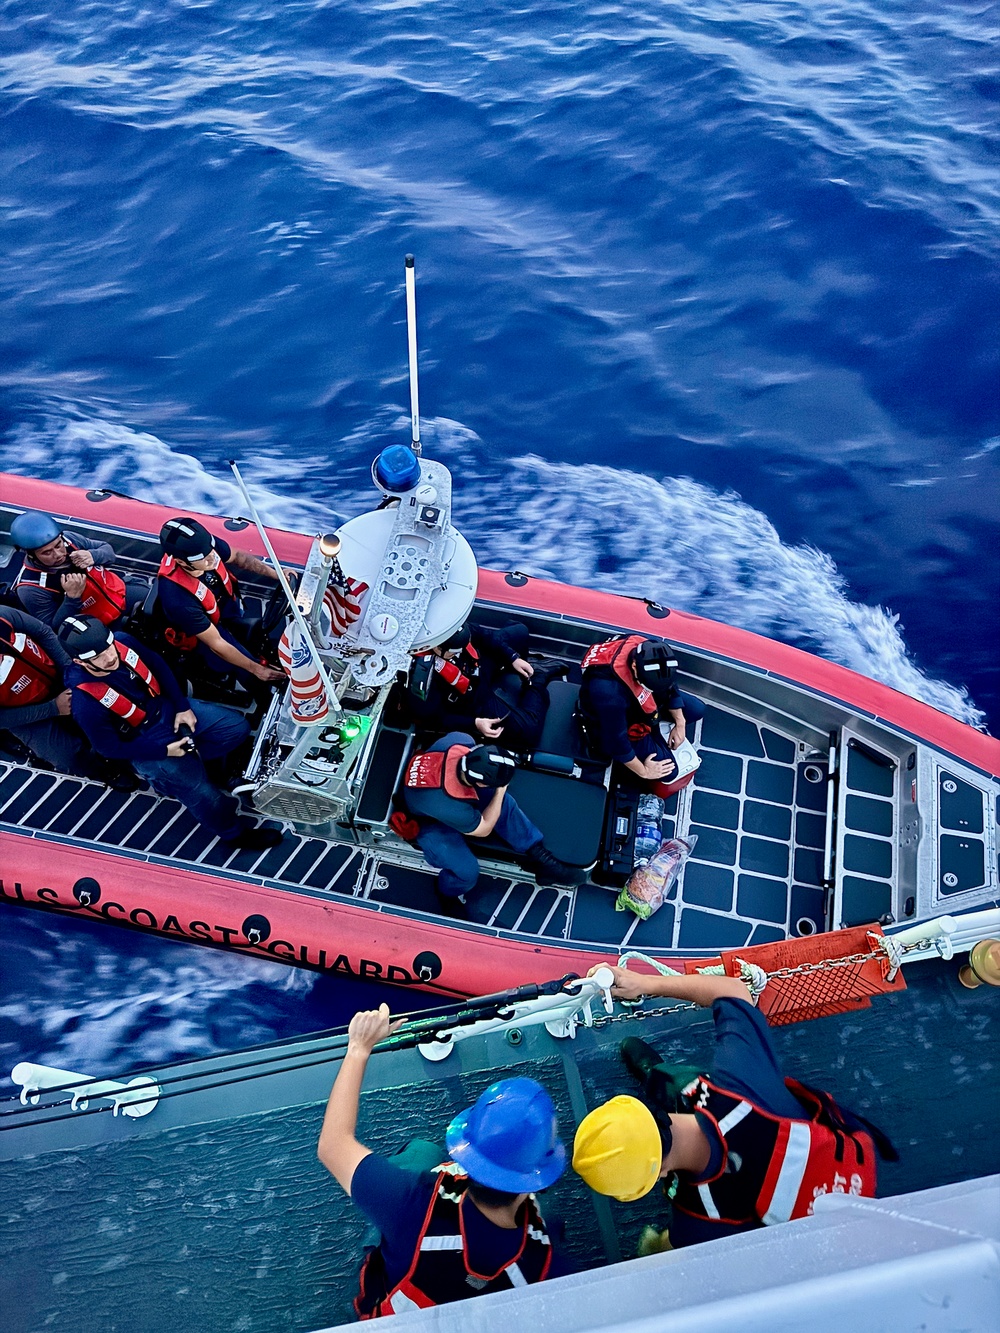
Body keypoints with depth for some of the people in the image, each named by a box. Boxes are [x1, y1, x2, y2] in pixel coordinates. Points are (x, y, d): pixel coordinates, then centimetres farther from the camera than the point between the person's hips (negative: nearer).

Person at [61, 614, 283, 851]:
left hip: (168, 709, 6)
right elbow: (109, 748, -20)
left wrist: (182, 706, -4)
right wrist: (164, 751, -19)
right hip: (145, 744, -6)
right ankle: (235, 833, 10)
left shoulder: (122, 643, -19)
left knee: (237, 728, -1)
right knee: (201, 793, -17)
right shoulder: (85, 702, -32)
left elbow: (159, 666, 0)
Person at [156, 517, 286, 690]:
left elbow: (237, 556, -3)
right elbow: (216, 643, -29)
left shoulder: (207, 546, -28)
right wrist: (256, 669, -23)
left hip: (227, 603, 5)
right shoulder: (178, 599, -40)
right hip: (203, 630, -5)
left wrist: (276, 575, -13)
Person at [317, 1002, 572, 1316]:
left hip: (391, 1311, -1)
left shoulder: (414, 1207, -43)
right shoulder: (547, 1267, -40)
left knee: (423, 1151, 11)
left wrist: (359, 1048, -19)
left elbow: (332, 1145, -27)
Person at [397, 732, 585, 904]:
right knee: (467, 871, -19)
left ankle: (539, 857, 10)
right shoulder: (452, 808, -45)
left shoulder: (459, 741, -33)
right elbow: (484, 829, -21)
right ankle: (449, 896, 18)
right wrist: (499, 792, -22)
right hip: (426, 821, -7)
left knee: (504, 803, -7)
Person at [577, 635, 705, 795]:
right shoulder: (609, 692, -45)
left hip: (637, 700, 6)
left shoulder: (649, 650, -27)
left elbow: (669, 685, -4)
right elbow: (616, 742, -29)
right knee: (669, 770, -8)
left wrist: (680, 723, 2)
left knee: (696, 709, 7)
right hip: (617, 724, -6)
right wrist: (643, 771, -16)